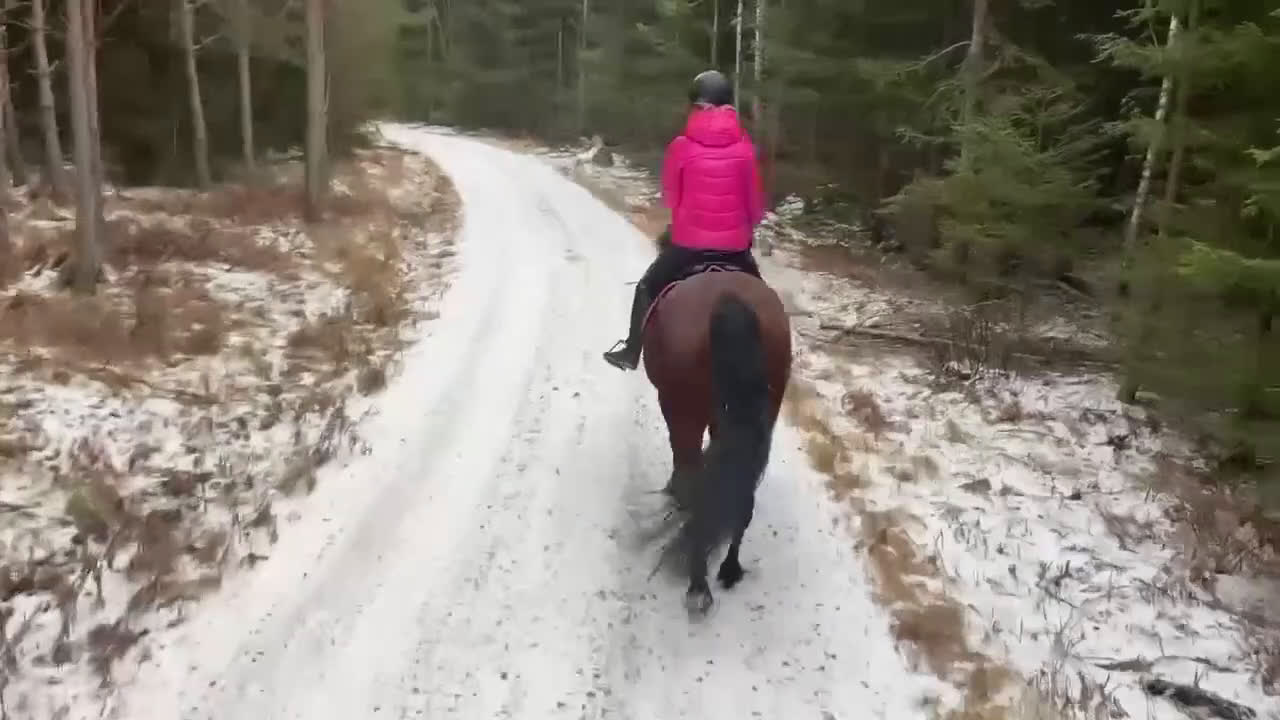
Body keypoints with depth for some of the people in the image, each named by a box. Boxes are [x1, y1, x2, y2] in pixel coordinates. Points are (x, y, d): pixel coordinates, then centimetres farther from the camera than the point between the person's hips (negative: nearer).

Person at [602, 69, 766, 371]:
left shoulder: (682, 146, -8)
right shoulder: (744, 146, -4)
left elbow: (669, 196, 4)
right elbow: (756, 200, 2)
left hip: (688, 241, -1)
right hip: (736, 243, 1)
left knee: (647, 288, 21)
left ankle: (631, 353, 26)